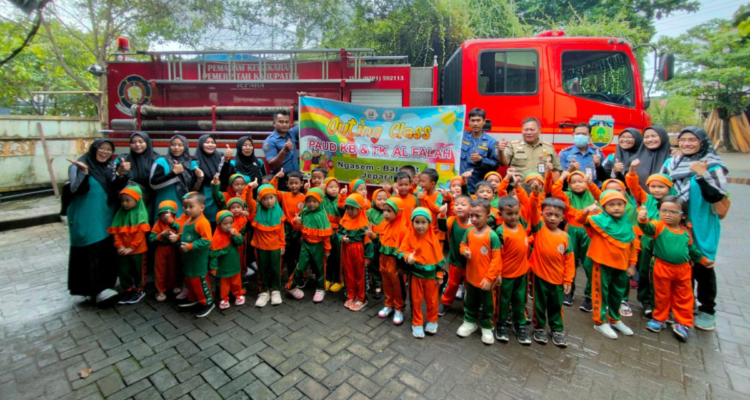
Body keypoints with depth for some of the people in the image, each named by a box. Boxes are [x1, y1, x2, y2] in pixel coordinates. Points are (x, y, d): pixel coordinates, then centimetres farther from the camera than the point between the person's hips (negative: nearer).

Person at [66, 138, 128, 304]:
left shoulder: (110, 167, 10)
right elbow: (76, 190, -16)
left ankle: (104, 285, 22)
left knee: (107, 251, 9)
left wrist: (121, 175, -12)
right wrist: (84, 172, -32)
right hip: (87, 219, -6)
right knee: (91, 252, -9)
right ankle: (96, 290, -7)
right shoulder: (79, 166, -6)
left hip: (106, 217, 6)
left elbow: (114, 189, 5)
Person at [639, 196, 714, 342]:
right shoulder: (659, 226, -13)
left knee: (684, 297, 14)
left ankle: (682, 323, 28)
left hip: (683, 269, 4)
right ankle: (659, 319, 29)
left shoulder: (686, 232, 4)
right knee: (662, 296, 11)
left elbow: (692, 248, 19)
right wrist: (643, 220, -57)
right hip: (663, 268, -4)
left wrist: (703, 260, 20)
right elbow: (648, 228, -37)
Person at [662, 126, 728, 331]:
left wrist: (702, 175, -23)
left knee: (702, 266, 5)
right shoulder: (671, 163, 7)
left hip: (701, 226, -3)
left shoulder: (713, 166, -5)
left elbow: (716, 196, -14)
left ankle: (707, 310, 20)